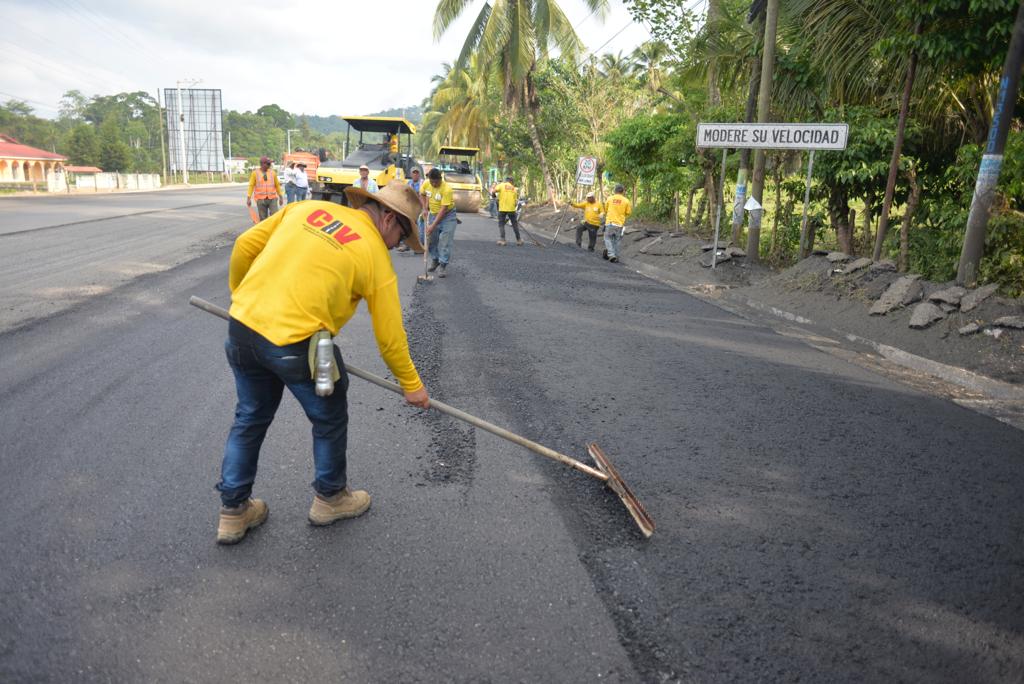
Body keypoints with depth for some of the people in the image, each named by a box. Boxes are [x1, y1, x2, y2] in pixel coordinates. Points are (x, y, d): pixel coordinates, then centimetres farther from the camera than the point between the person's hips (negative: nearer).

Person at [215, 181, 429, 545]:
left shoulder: (307, 208, 11)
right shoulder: (376, 256, -3)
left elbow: (244, 246, 12)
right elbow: (389, 336, 0)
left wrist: (241, 295, 26)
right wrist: (412, 385, 13)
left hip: (242, 326, 6)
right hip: (295, 343, -6)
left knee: (250, 418, 23)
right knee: (330, 419, 19)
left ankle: (233, 512, 34)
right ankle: (330, 498, 38)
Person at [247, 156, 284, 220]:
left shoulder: (273, 172, 7)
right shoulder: (255, 173, 3)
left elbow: (277, 185, 13)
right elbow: (251, 186, 3)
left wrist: (280, 196, 13)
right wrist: (248, 198, -1)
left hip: (272, 198, 1)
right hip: (260, 199, -1)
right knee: (263, 218, 3)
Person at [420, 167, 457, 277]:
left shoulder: (447, 189, -28)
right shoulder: (426, 184, -11)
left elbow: (443, 209, -28)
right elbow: (422, 194, 14)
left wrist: (433, 225, -29)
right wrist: (425, 208, 2)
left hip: (448, 215, -5)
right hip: (433, 214, 5)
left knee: (445, 241, -9)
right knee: (431, 239, 8)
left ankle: (442, 265, -4)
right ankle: (434, 260, 26)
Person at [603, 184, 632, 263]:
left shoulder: (610, 199, 0)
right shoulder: (626, 201, -2)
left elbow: (605, 210, 10)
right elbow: (628, 213, 5)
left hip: (609, 223, -1)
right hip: (619, 224, 1)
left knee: (608, 238, 11)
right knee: (616, 240, 13)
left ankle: (611, 255, -5)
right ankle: (615, 257, 15)